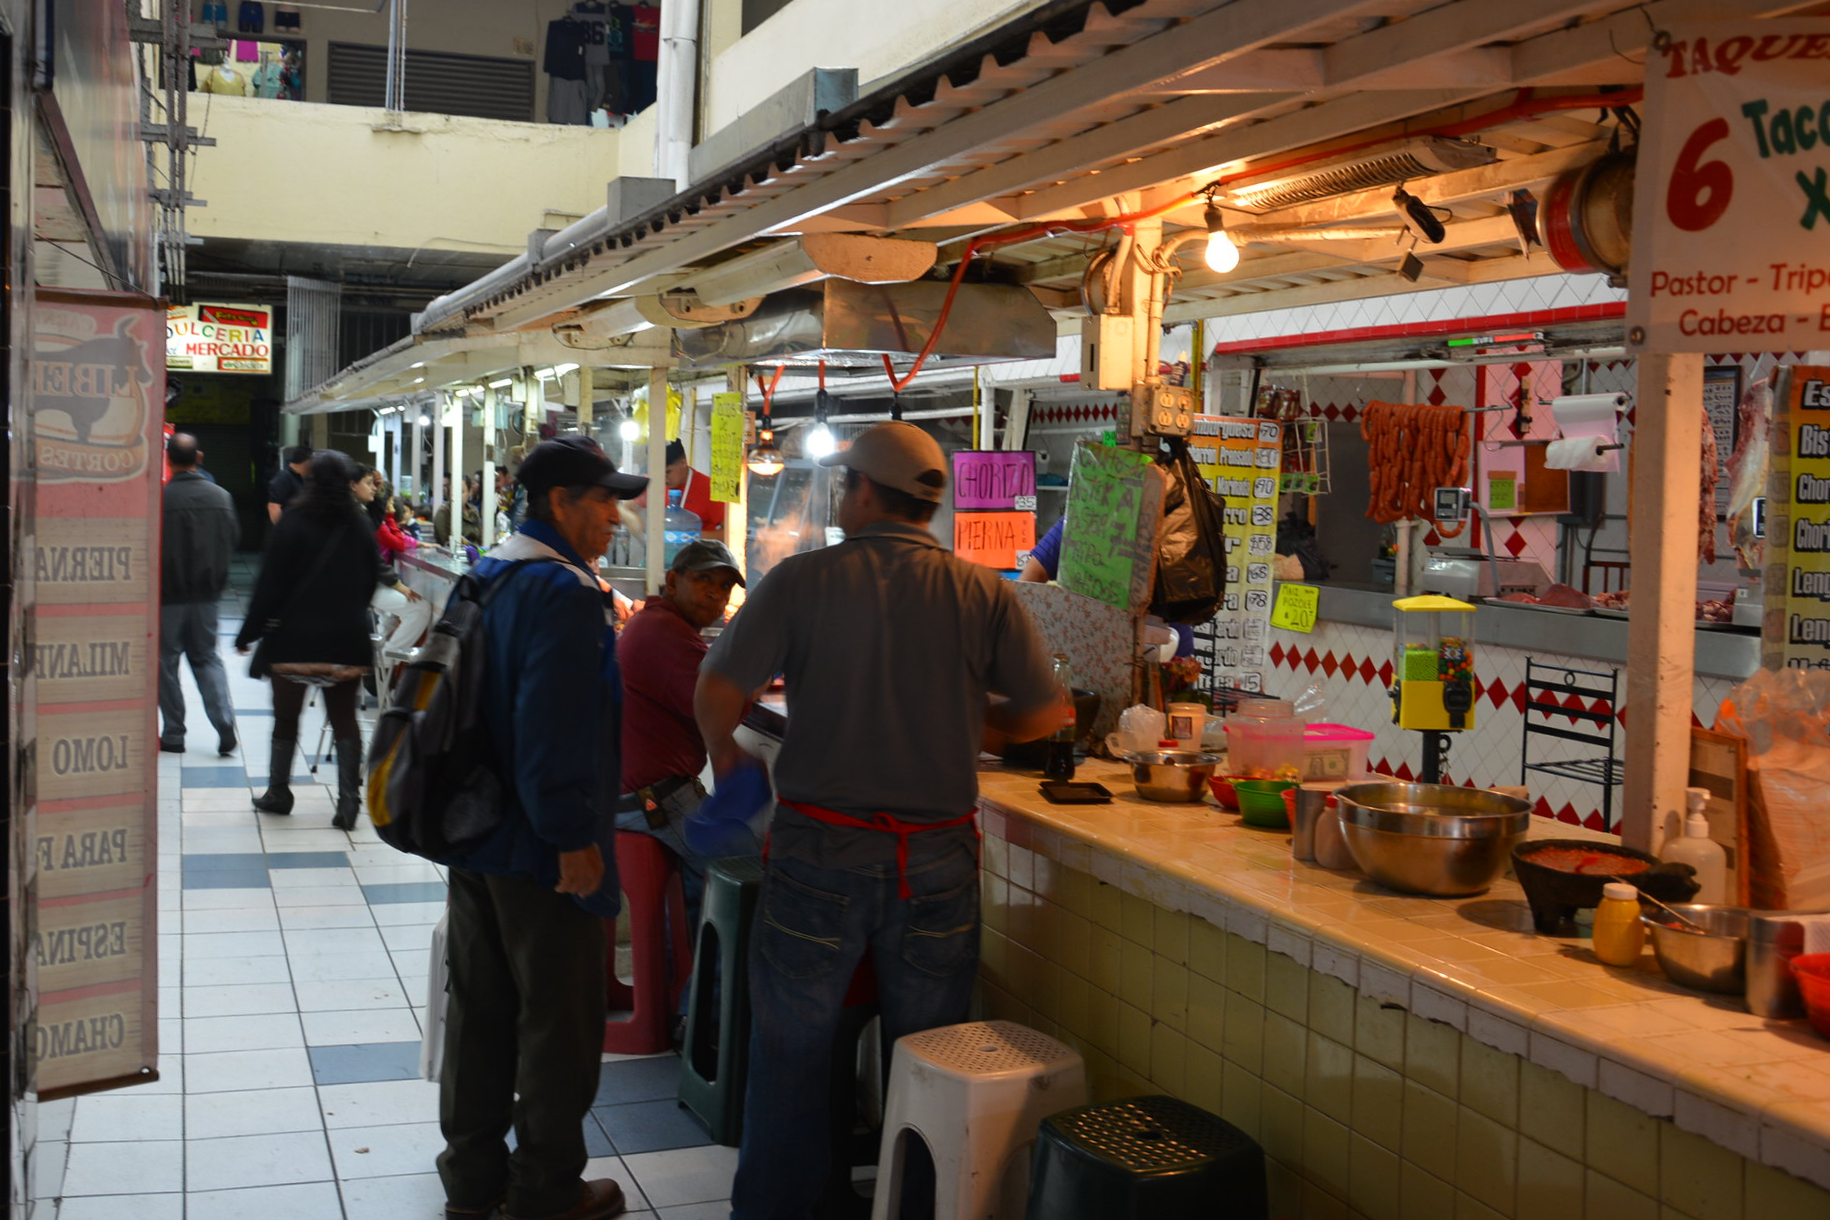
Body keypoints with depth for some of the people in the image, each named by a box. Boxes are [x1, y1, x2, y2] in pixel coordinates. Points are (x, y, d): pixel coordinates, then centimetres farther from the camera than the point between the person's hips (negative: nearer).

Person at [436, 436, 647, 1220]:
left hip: (474, 837, 9)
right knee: (557, 1021, 4)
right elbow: (556, 729, -27)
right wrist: (575, 837, -21)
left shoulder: (486, 578, 10)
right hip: (539, 849, -9)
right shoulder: (565, 591, -20)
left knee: (478, 1008, 16)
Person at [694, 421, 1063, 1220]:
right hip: (937, 859, 1)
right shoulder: (982, 593, -3)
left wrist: (724, 751, 11)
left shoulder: (804, 579, -7)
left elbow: (717, 690, -10)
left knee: (792, 1055, 13)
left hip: (821, 852, -1)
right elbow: (1044, 713, -2)